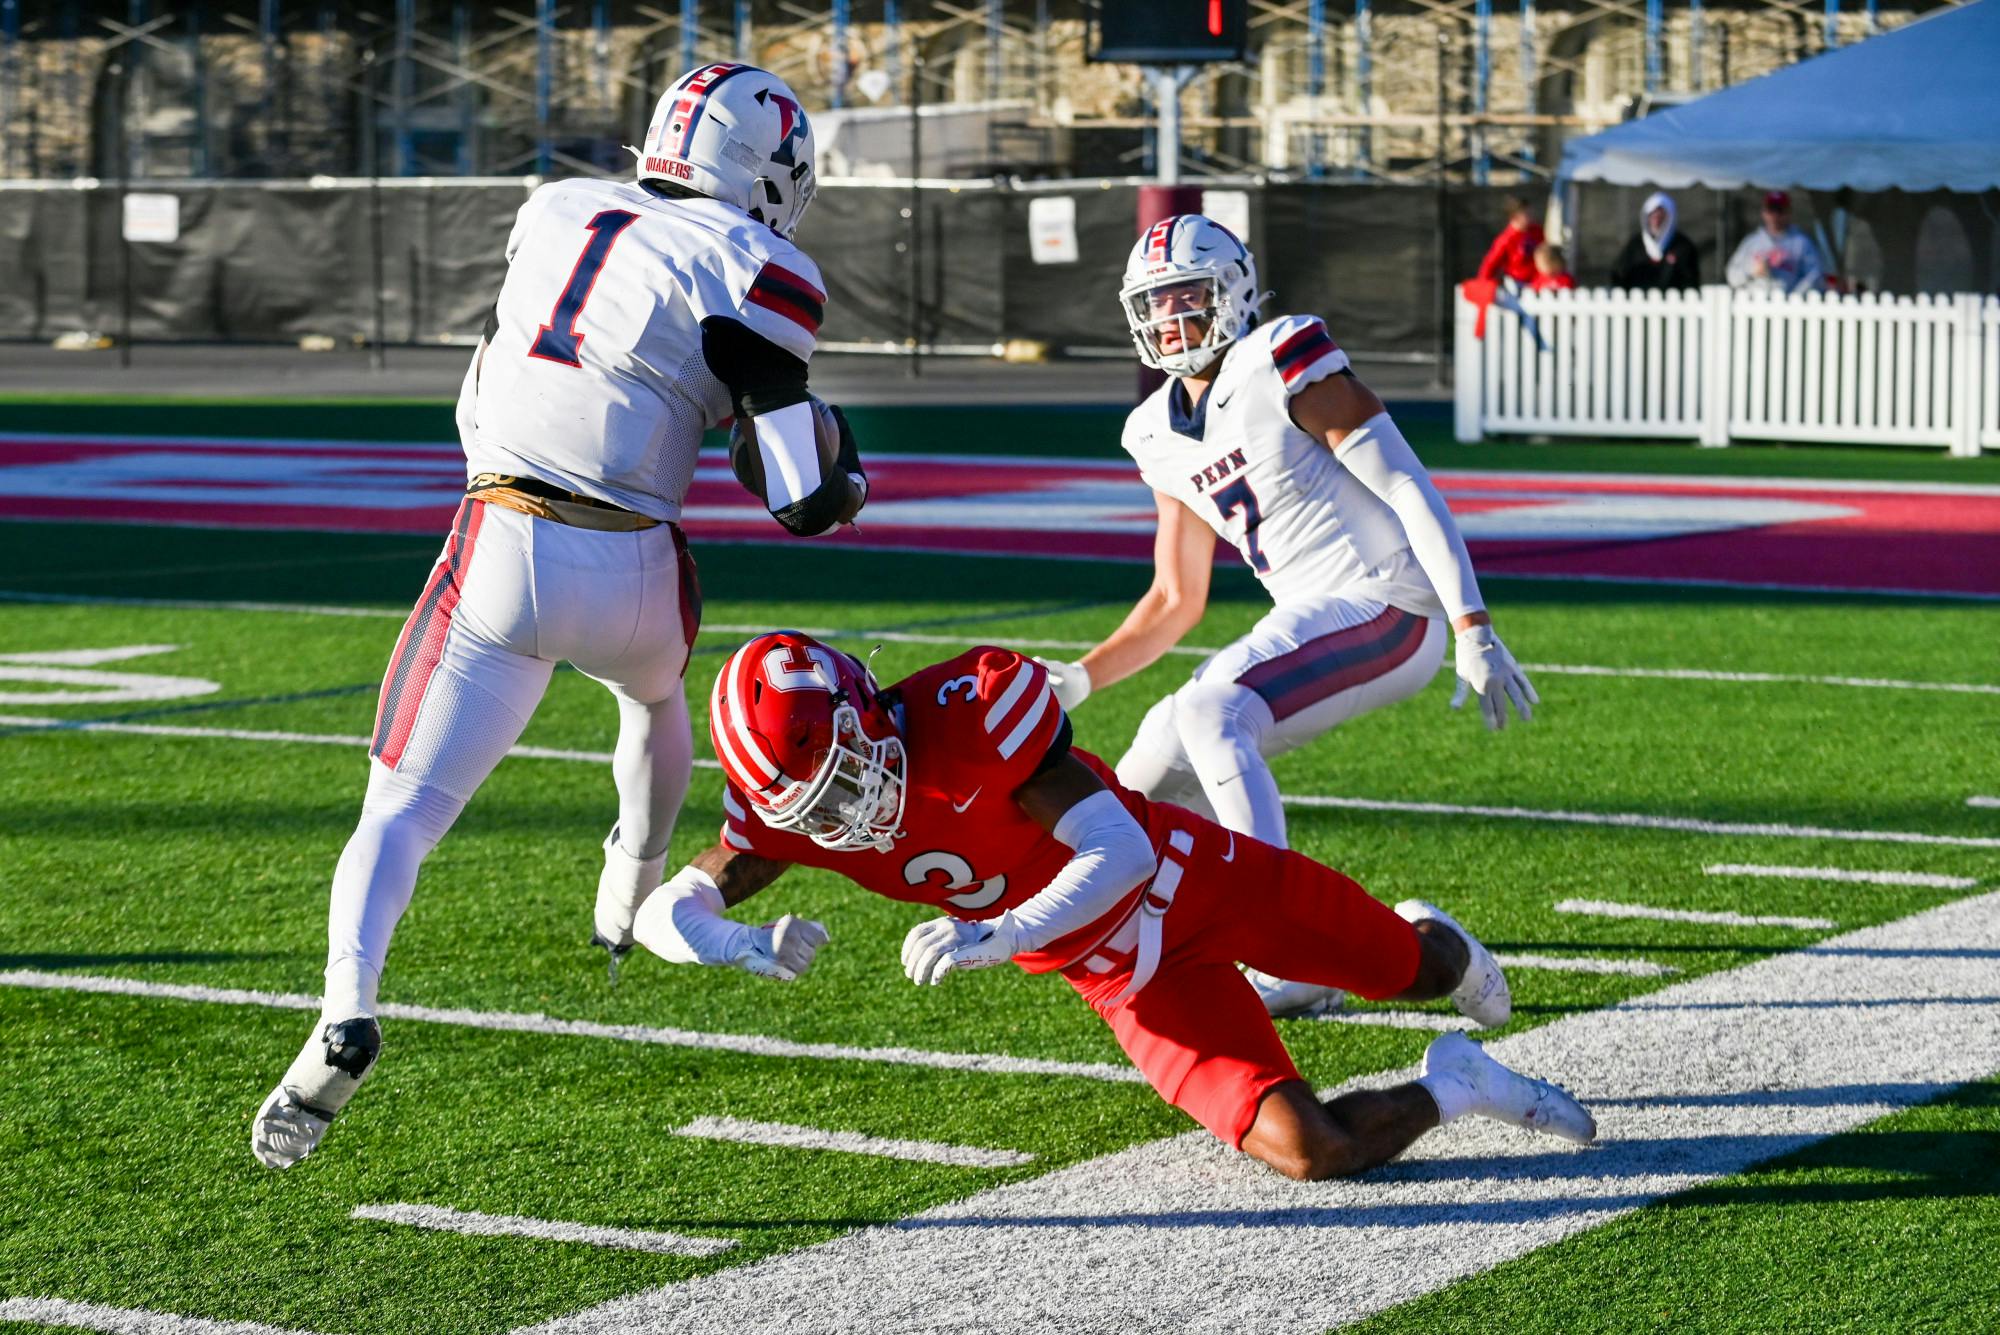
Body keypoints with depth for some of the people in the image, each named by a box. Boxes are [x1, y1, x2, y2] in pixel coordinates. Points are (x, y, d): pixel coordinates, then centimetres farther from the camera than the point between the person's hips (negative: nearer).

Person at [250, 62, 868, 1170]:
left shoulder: (555, 213, 11)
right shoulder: (752, 273, -5)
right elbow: (806, 501, -7)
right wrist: (852, 478, 13)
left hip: (498, 551, 2)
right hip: (629, 579, -1)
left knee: (400, 815, 3)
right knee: (656, 693, 36)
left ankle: (347, 1007, -21)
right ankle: (631, 905, 51)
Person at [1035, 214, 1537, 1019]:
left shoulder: (1281, 367, -11)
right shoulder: (1162, 434, 12)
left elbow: (1411, 492, -14)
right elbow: (1175, 604, 20)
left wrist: (1473, 631, -21)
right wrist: (1080, 680, 6)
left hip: (1385, 608, -9)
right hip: (1310, 621, 9)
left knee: (1211, 713, -27)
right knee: (1151, 776, 3)